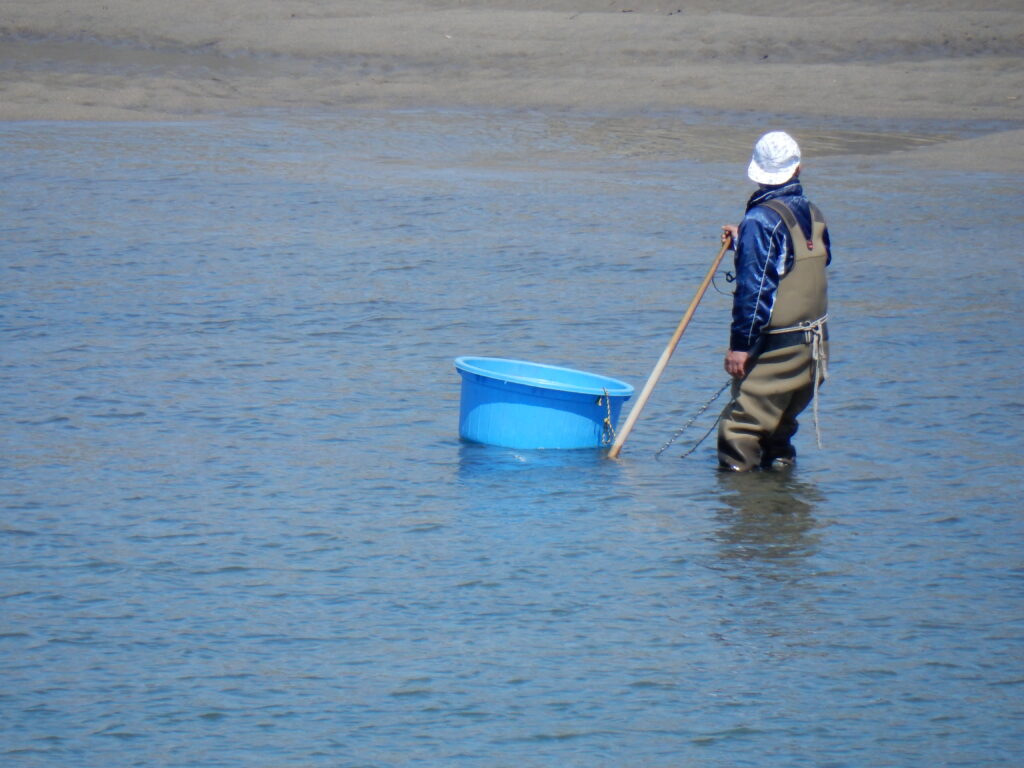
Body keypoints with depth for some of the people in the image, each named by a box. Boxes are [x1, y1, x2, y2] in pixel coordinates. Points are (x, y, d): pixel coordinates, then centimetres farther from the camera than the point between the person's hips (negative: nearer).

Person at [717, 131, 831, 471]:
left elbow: (755, 287, -20)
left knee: (740, 430, -6)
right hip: (814, 346, 8)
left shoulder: (760, 220, -15)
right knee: (779, 427, 21)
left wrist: (740, 344, -17)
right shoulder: (813, 214, 9)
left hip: (774, 349, -8)